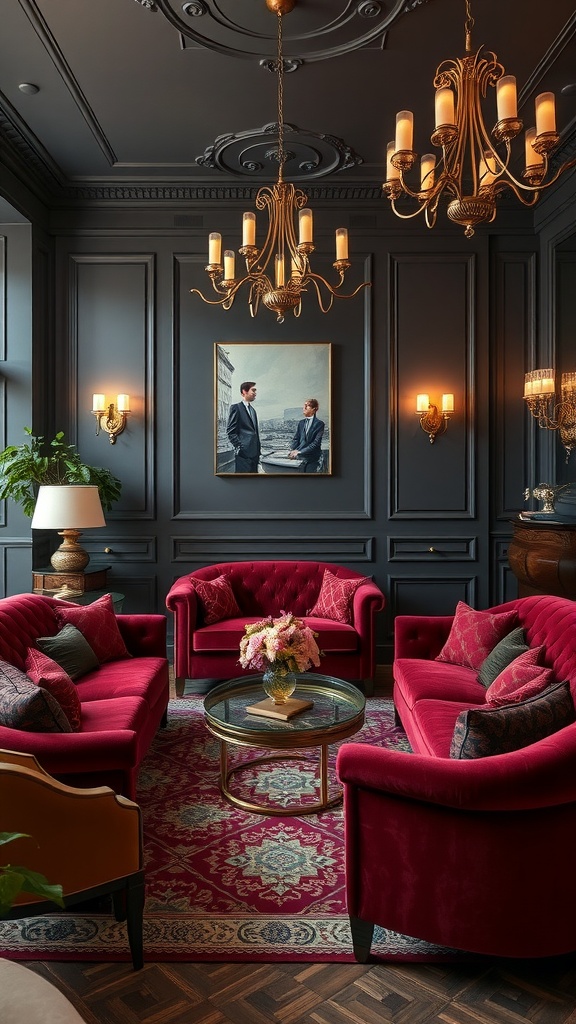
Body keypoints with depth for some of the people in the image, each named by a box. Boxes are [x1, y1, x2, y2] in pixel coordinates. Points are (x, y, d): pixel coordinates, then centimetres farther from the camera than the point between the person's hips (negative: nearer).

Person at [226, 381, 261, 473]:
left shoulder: (253, 410, 22)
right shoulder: (236, 408, -3)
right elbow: (231, 431, -8)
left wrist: (259, 447, 13)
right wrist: (239, 447, -14)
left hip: (254, 452, 8)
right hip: (243, 453, -8)